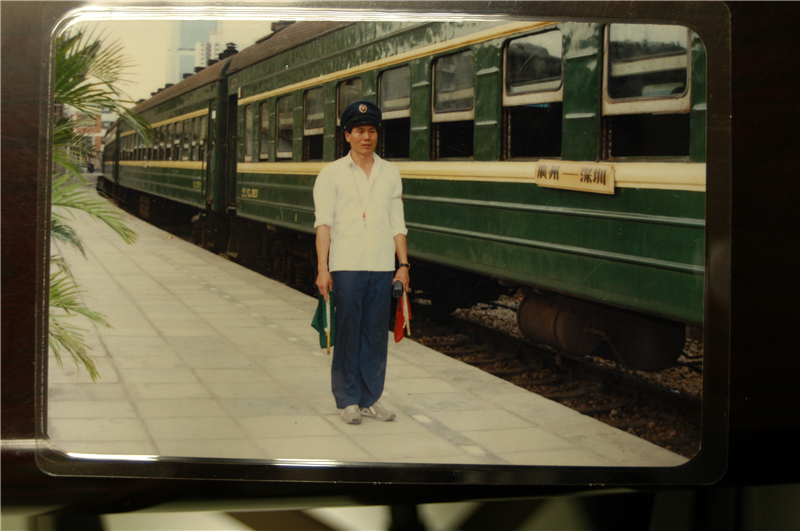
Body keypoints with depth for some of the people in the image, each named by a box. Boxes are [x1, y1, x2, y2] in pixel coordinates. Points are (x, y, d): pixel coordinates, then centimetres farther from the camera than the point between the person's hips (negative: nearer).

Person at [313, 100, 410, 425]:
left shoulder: (390, 173, 13)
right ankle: (348, 401, 9)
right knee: (348, 333, -1)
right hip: (346, 266, -3)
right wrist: (323, 268, -14)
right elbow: (323, 223, -5)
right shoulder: (332, 174, 2)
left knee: (376, 334, 6)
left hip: (382, 267, 3)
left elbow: (397, 224, 14)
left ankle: (370, 399, 16)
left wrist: (403, 264, 7)